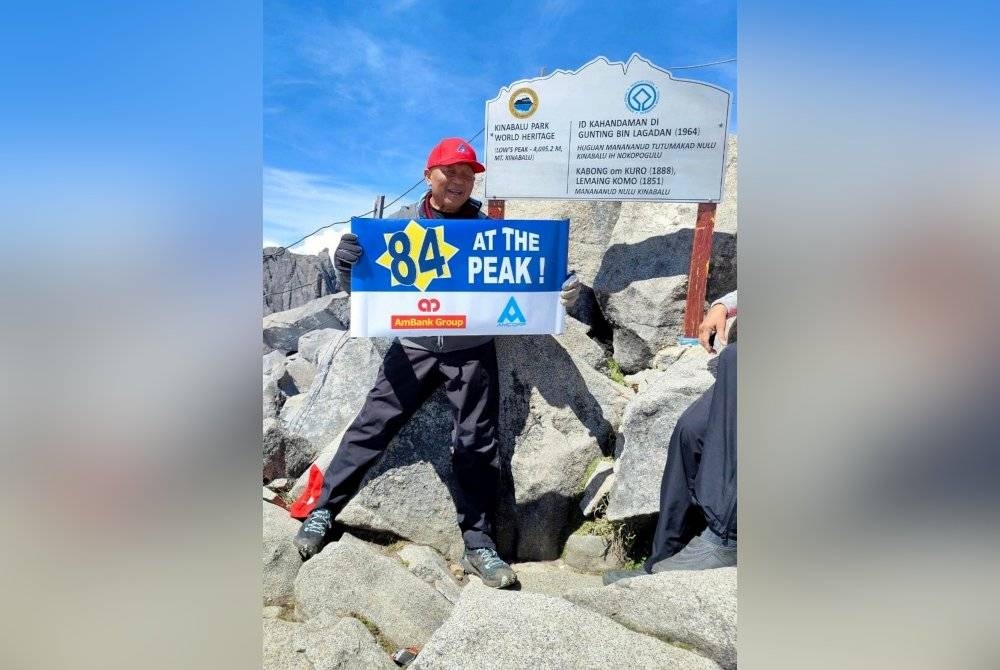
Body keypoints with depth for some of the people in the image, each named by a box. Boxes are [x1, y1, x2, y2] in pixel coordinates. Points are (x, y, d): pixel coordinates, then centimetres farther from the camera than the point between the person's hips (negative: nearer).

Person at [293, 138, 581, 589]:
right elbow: (347, 256, 9)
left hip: (472, 352, 0)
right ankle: (323, 511, 19)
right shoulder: (401, 224, 3)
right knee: (372, 427, 2)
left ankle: (478, 545, 14)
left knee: (477, 444, 3)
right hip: (414, 348, 0)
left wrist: (562, 289, -22)